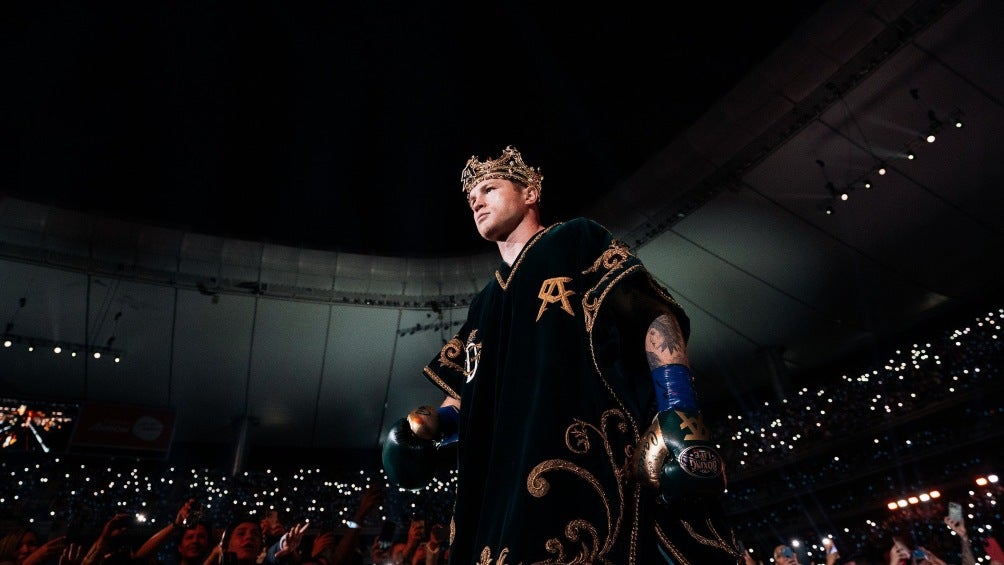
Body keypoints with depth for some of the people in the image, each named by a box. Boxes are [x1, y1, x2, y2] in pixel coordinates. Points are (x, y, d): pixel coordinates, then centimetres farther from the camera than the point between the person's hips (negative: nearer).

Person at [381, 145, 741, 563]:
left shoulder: (577, 242, 12)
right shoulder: (483, 305, 29)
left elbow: (656, 316, 0)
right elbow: (467, 393, 26)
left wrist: (679, 415, -15)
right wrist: (431, 422, 3)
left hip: (595, 458, -5)